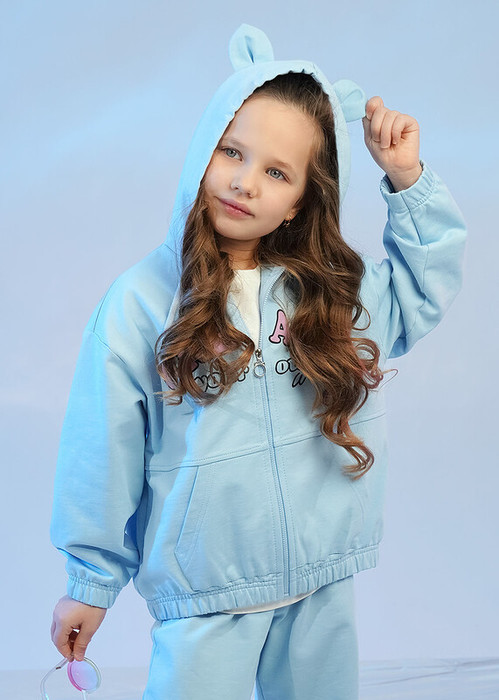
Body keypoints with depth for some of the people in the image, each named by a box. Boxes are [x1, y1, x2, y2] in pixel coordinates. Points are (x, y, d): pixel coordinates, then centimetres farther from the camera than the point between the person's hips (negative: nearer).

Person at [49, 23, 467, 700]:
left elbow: (426, 287, 16)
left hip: (324, 583, 4)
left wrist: (408, 179, 4)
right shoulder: (145, 300, -11)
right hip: (204, 597, -3)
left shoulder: (338, 290, 0)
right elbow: (104, 449, -5)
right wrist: (93, 580, 2)